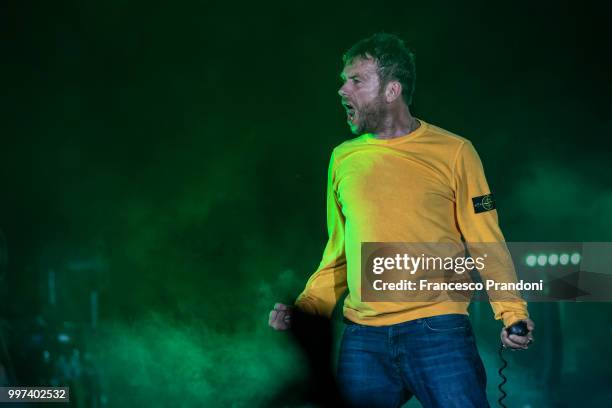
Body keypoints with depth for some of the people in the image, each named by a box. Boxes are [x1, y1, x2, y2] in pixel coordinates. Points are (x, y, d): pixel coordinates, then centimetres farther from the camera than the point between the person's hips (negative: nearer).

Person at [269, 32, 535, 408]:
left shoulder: (453, 152, 0)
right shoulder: (343, 159, 12)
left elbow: (486, 243, 0)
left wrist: (513, 313, -12)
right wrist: (304, 307, 7)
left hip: (438, 332, -3)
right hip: (362, 339, 4)